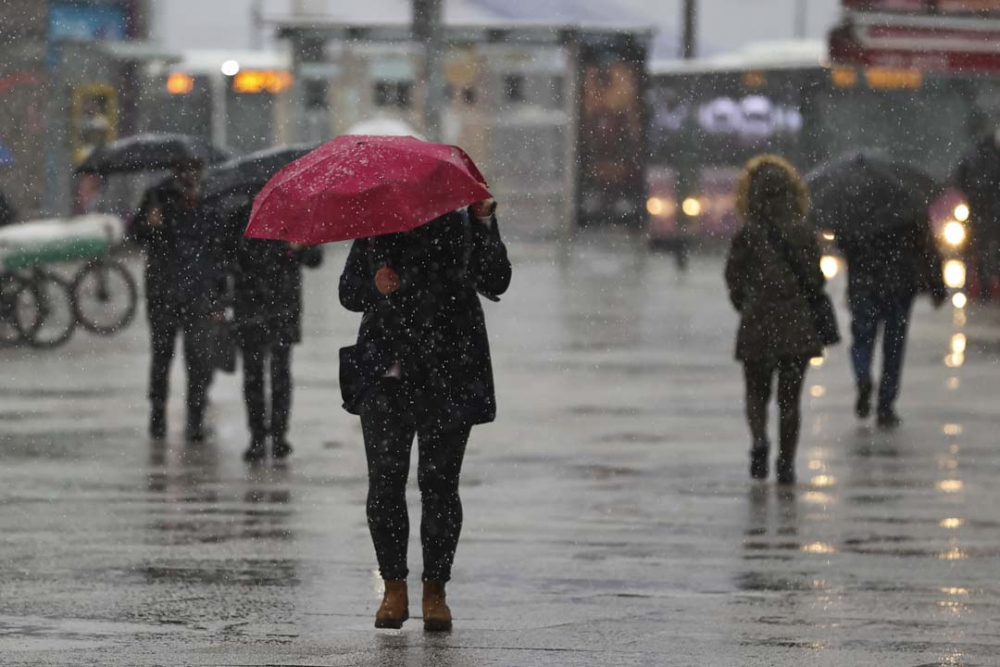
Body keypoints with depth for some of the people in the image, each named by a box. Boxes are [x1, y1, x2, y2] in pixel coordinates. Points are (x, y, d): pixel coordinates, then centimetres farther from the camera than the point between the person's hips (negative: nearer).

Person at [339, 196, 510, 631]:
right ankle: (394, 589, 7)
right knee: (385, 481, -3)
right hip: (386, 376, 2)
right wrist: (375, 288, -8)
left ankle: (435, 593, 4)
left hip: (447, 378, -2)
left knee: (439, 482, -3)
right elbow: (348, 293, 13)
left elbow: (495, 282, -7)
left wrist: (484, 222, -16)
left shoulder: (460, 227, 5)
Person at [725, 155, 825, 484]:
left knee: (757, 393, 12)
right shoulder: (804, 235, -3)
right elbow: (816, 282, -1)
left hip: (757, 325, -1)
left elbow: (734, 280, -3)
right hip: (797, 326, 1)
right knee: (789, 398, 9)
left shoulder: (746, 237, -7)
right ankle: (786, 463, 5)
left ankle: (759, 438, -16)